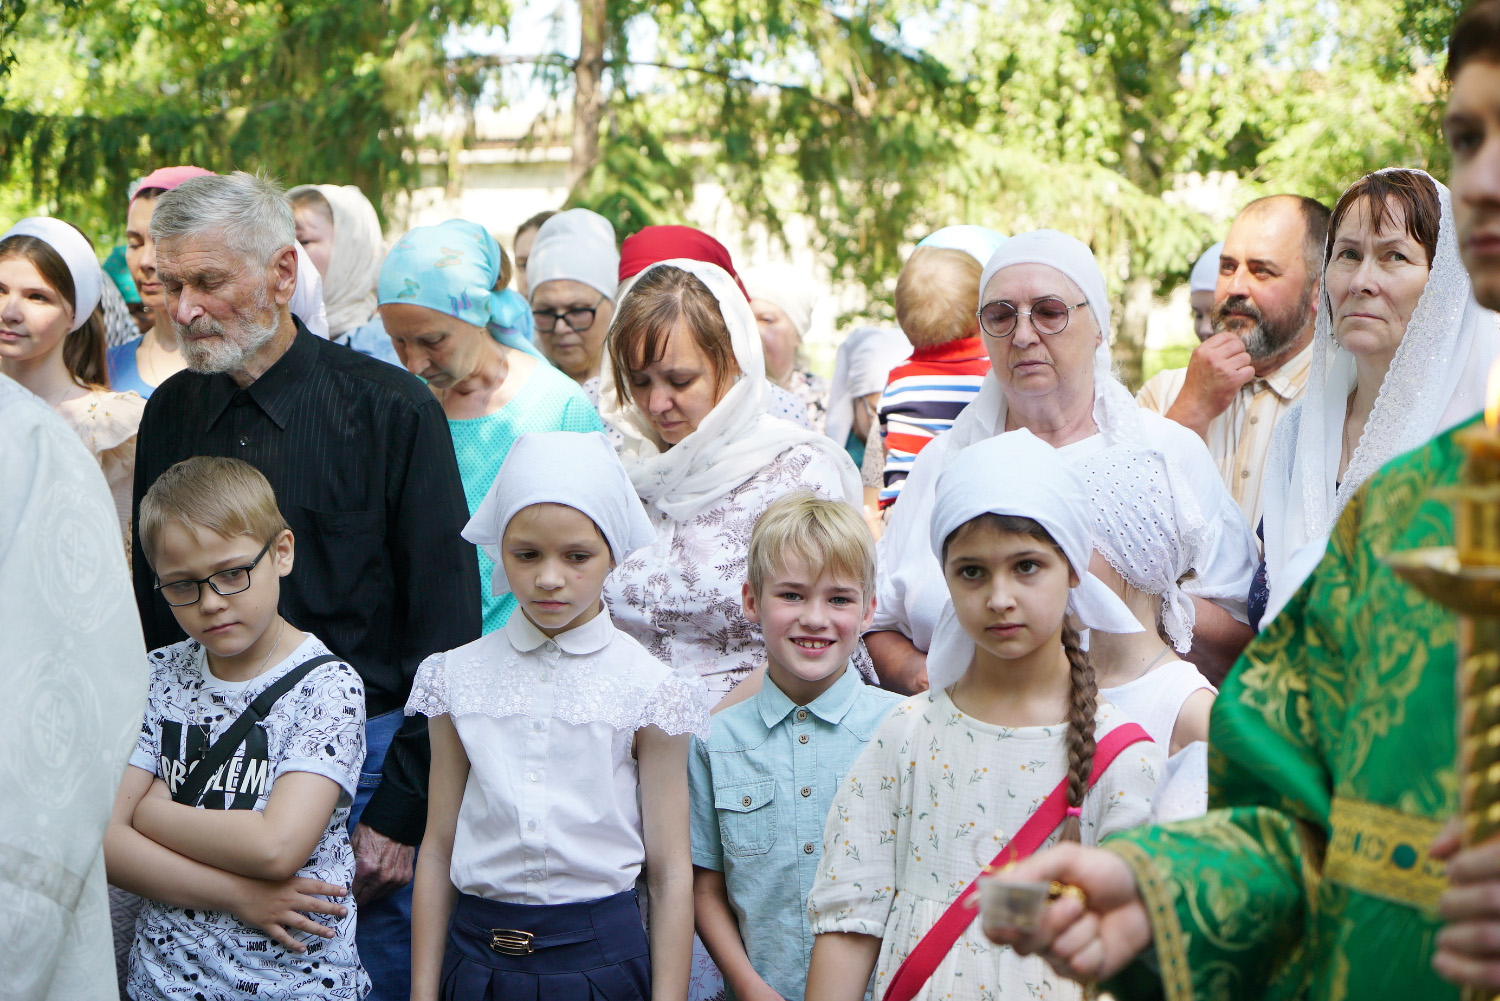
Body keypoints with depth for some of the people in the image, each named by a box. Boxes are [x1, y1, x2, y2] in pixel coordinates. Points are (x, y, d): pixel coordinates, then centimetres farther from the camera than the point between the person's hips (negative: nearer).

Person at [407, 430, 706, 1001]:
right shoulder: (458, 678, 2)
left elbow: (670, 873, -3)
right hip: (476, 951, 2)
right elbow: (437, 850, 5)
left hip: (599, 954, -2)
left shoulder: (646, 689, -5)